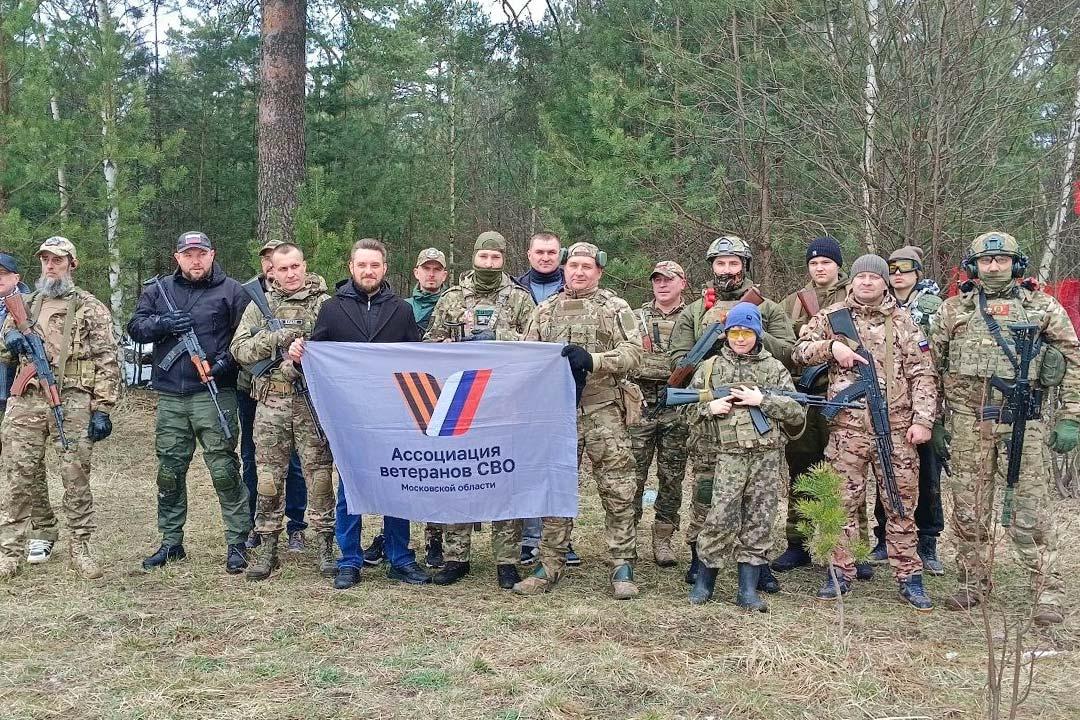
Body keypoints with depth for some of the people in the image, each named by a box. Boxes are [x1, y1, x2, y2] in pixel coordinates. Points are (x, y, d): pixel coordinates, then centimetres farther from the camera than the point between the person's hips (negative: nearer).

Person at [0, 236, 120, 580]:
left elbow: (107, 361, -1)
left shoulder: (91, 308, 4)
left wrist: (102, 409, -8)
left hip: (73, 402, -3)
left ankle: (79, 549, 12)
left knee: (77, 479, 2)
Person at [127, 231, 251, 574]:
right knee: (169, 472, 10)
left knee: (224, 471, -6)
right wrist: (164, 323, -11)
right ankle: (171, 543, 22)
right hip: (170, 396, 4)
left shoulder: (231, 291, 3)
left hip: (214, 393, -4)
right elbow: (135, 327, 8)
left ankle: (237, 544, 2)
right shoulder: (159, 291, 14)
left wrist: (227, 361, -15)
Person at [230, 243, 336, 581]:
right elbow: (239, 350, 3)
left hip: (313, 402, -2)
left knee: (319, 473, 0)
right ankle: (267, 549, 15)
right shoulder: (260, 305, 11)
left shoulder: (325, 305, 5)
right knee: (269, 477, 5)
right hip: (271, 402, 2)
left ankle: (324, 546, 10)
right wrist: (275, 339, -11)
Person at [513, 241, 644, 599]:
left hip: (605, 412, -2)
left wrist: (591, 360, -20)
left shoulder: (616, 308, 5)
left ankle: (622, 567, 7)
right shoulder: (544, 311, 14)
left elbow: (632, 353, -6)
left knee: (617, 492, -2)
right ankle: (550, 566, 15)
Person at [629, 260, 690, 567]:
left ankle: (663, 538, 15)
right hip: (640, 403, 0)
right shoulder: (636, 317, 11)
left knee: (672, 475, 5)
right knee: (632, 473, -1)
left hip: (678, 407, 0)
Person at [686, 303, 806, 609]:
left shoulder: (774, 368, 9)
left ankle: (748, 589, 10)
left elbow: (798, 413, 3)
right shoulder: (710, 368, 9)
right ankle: (704, 581, 9)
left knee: (758, 521, 3)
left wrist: (762, 400, -8)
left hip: (767, 454, 1)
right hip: (729, 454, -1)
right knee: (721, 518, -7)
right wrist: (709, 408, -6)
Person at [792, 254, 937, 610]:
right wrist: (831, 346, -12)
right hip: (848, 429, 0)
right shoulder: (832, 316, 7)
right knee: (843, 503, 5)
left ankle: (908, 576, 14)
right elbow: (800, 350, 5)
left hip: (897, 430, 0)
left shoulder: (903, 322, 6)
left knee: (901, 505, 5)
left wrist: (923, 419, -6)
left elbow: (923, 374, 3)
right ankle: (840, 572, 15)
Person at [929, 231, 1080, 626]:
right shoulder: (953, 309, 10)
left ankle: (1048, 593, 4)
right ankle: (973, 582, 21)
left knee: (1030, 509, -4)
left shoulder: (1043, 308, 7)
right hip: (967, 422, 2)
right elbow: (932, 364, 12)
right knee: (969, 507, 8)